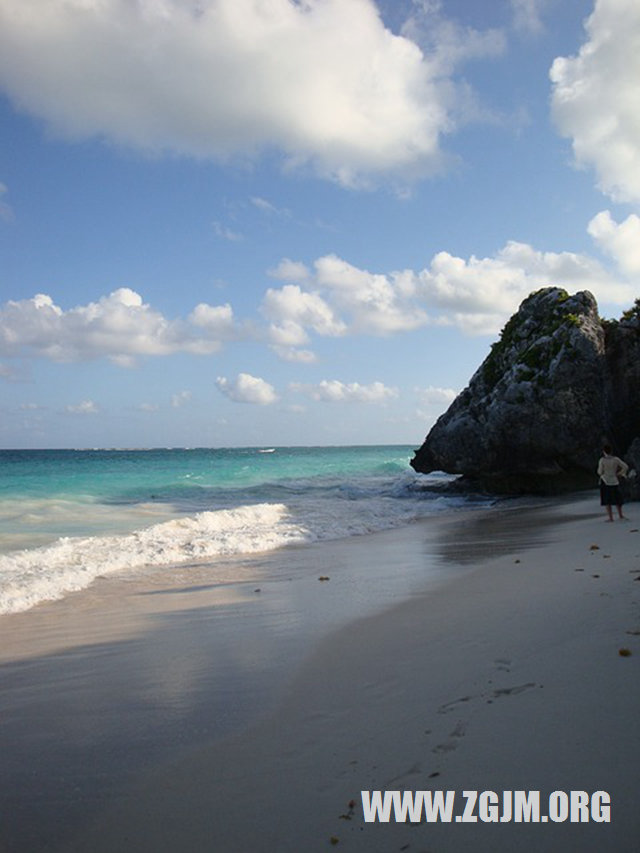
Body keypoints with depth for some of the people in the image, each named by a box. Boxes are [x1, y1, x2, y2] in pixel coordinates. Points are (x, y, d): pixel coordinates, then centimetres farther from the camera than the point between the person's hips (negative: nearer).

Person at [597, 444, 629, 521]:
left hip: (605, 481, -3)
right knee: (617, 498, 18)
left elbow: (600, 472, -11)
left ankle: (610, 517, 1)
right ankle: (620, 515, 23)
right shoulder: (616, 459, -3)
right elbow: (626, 467, -4)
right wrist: (619, 474, 6)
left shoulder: (602, 460, -12)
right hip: (615, 481, 3)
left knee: (607, 500, 3)